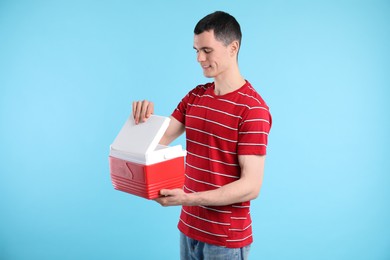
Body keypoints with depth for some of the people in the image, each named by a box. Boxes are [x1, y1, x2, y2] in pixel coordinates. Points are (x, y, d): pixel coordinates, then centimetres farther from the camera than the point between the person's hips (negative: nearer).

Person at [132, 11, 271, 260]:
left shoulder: (252, 109, -18)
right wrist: (145, 117, -16)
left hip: (226, 237, -6)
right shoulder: (195, 96, 5)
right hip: (189, 227, 6)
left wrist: (189, 199, -29)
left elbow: (251, 186, -21)